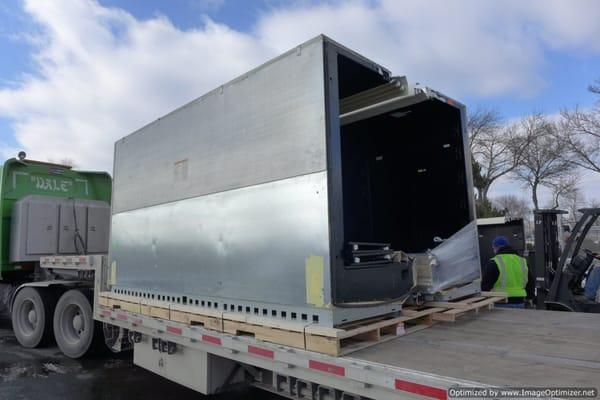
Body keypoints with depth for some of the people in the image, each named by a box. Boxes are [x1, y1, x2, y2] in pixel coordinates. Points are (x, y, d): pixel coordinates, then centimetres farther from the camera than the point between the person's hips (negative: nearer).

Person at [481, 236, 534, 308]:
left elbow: (486, 284, -8)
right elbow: (531, 282, 18)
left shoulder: (494, 263, -8)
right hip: (519, 303, 6)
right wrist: (527, 297, 26)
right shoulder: (522, 261, 12)